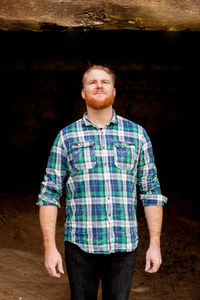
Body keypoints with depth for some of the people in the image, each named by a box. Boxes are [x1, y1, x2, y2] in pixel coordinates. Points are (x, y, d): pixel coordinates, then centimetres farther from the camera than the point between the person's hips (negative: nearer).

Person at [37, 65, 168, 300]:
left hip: (124, 245, 1)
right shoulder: (66, 137, 4)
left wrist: (155, 244, 1)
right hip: (81, 245, -1)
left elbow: (151, 191, 7)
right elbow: (49, 194, 3)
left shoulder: (137, 134, 6)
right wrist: (49, 247, -5)